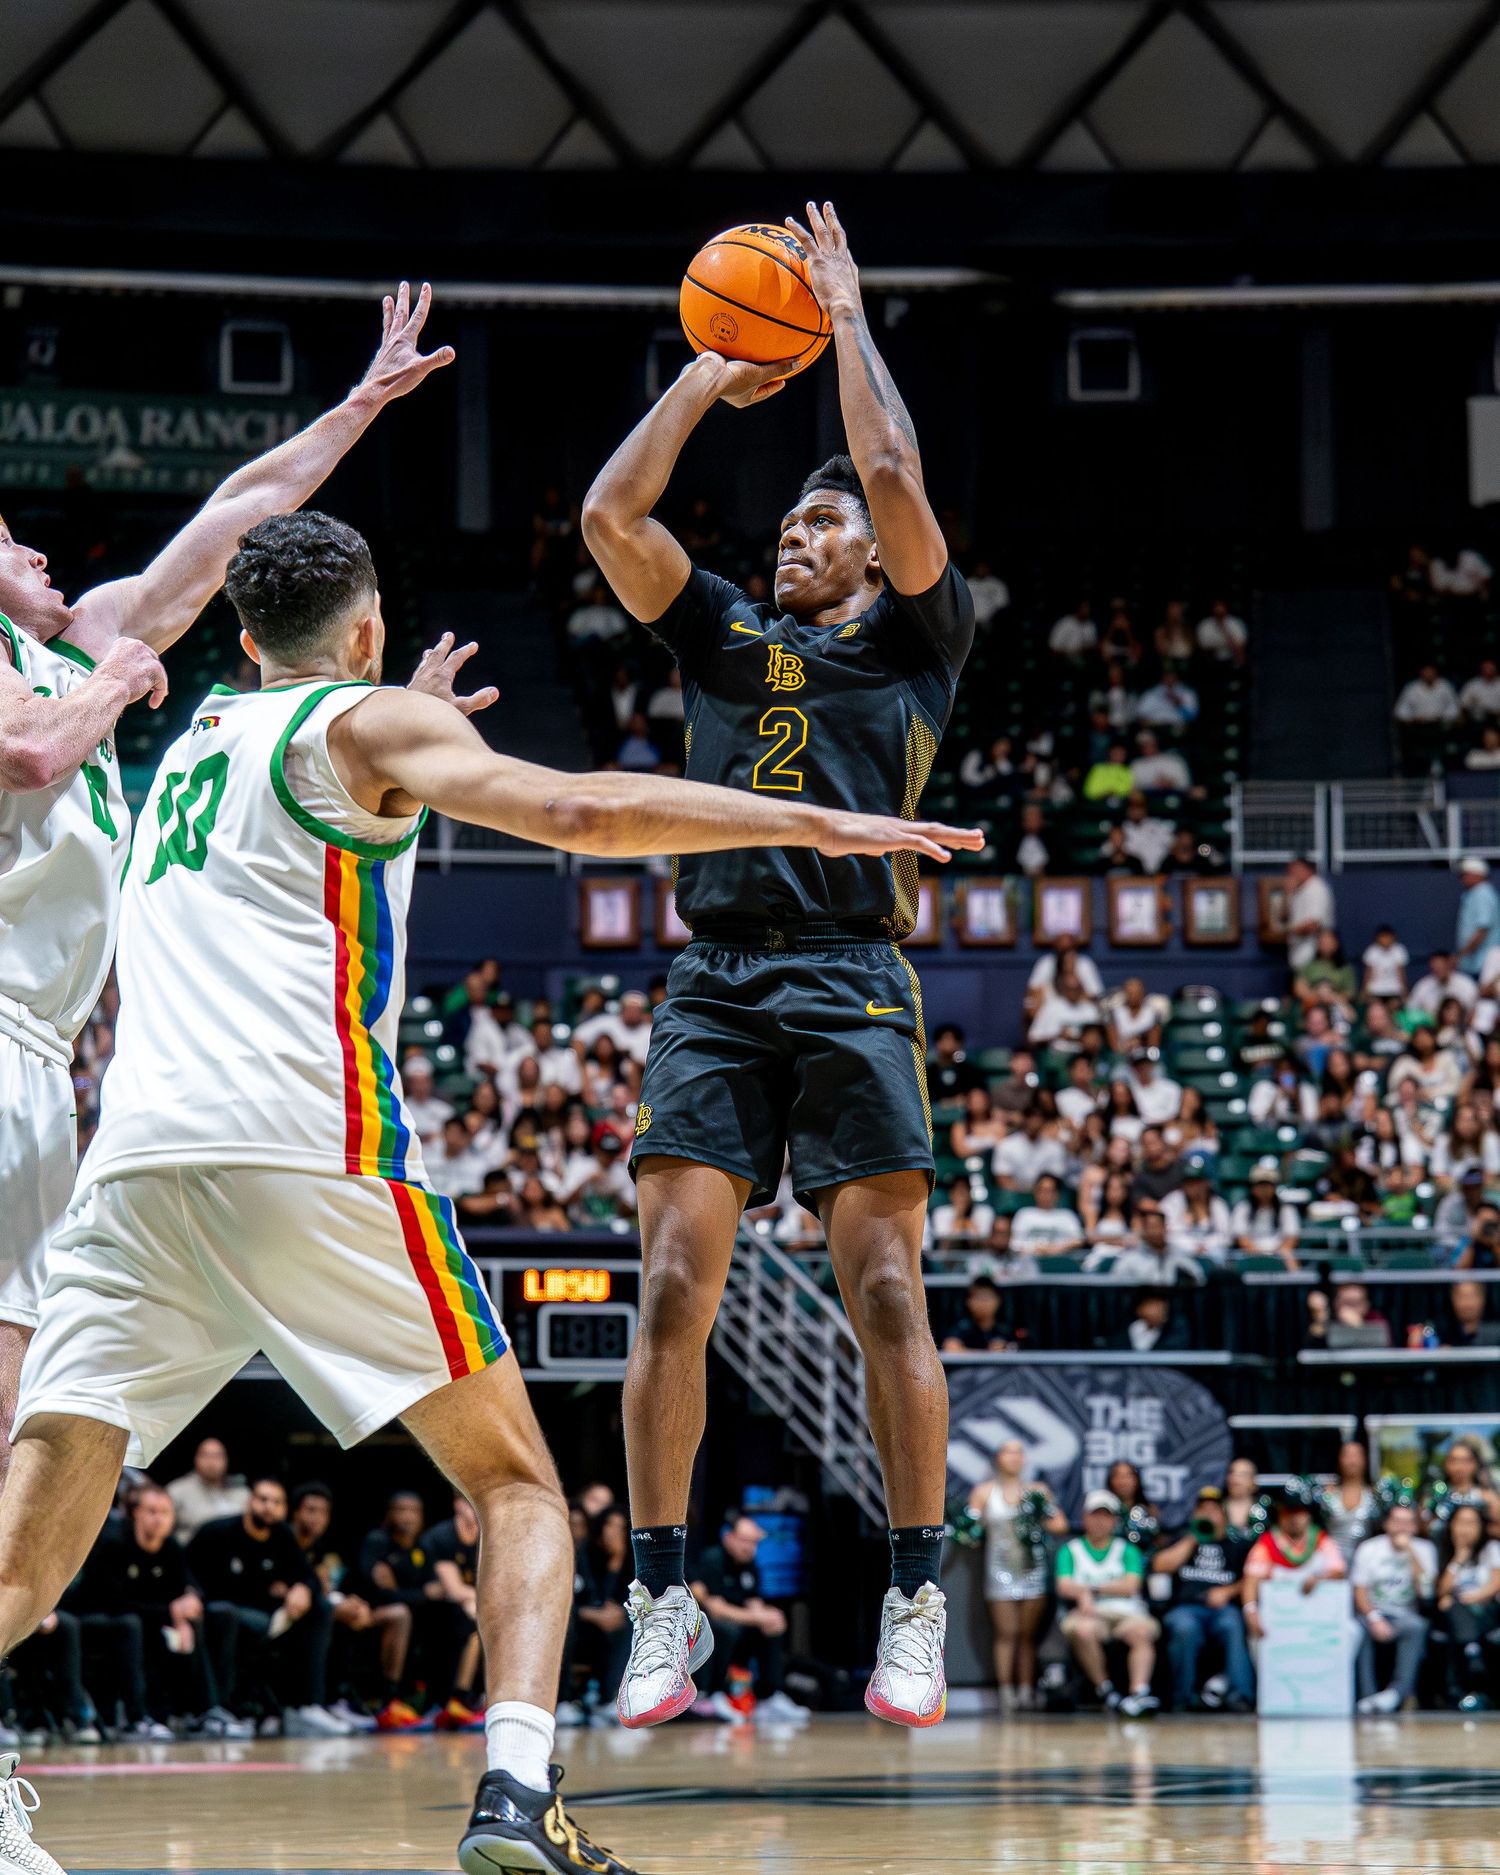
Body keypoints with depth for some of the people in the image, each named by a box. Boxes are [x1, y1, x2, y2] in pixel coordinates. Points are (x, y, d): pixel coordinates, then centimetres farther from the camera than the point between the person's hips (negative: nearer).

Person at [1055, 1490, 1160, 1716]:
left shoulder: (1127, 1550, 19)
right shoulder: (1071, 1550, 18)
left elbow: (1130, 1586, 3)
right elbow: (1064, 1586, 3)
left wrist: (1091, 1589, -2)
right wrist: (1084, 1594, -18)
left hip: (1126, 1612, 1)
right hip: (1089, 1614, -1)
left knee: (1142, 1631, -34)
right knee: (1082, 1631, -37)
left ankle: (1139, 1692, -50)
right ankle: (1104, 1689, -27)